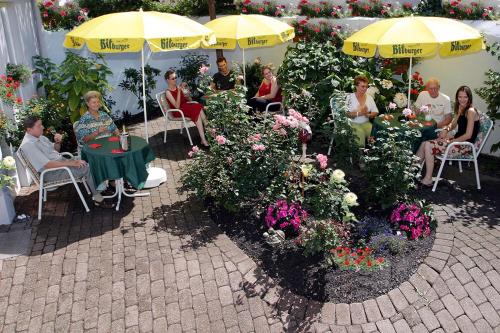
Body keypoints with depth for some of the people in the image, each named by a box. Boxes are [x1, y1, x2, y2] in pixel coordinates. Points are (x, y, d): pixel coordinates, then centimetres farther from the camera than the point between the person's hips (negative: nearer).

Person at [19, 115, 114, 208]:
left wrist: (57, 142, -2)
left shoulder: (39, 137, 7)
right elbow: (48, 165, -26)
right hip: (51, 172, -9)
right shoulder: (28, 145, -20)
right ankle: (98, 199, -9)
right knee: (87, 169, -19)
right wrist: (71, 163, -26)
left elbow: (55, 150, 21)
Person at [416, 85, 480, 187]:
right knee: (425, 143, -2)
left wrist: (451, 141, -16)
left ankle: (428, 179, -13)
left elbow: (468, 135, -20)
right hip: (457, 139, 9)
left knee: (429, 146, -19)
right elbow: (453, 124, 23)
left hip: (465, 145, -9)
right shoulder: (461, 109, 12)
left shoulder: (471, 111, -15)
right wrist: (446, 129, 1)